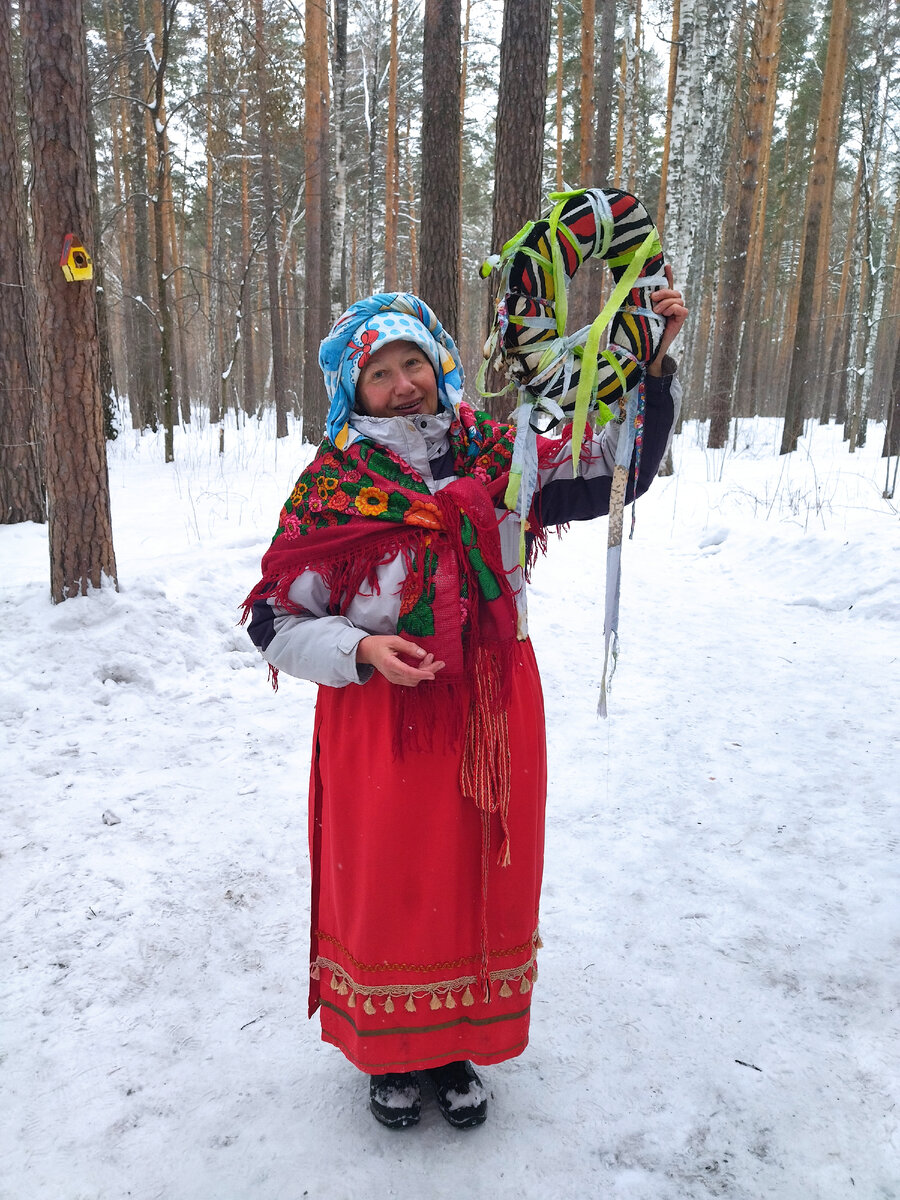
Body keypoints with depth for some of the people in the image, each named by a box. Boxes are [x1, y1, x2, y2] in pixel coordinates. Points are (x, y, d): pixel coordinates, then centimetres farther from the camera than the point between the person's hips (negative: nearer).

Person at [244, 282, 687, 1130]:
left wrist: (653, 365, -5)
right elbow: (277, 622, -4)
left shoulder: (497, 457, 2)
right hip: (379, 722, -3)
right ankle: (387, 1051, 39)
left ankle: (454, 1044, 41)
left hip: (491, 715, 3)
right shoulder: (333, 488, -7)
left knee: (480, 878, 14)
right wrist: (362, 651, -21)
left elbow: (617, 469, 6)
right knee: (386, 882, 10)